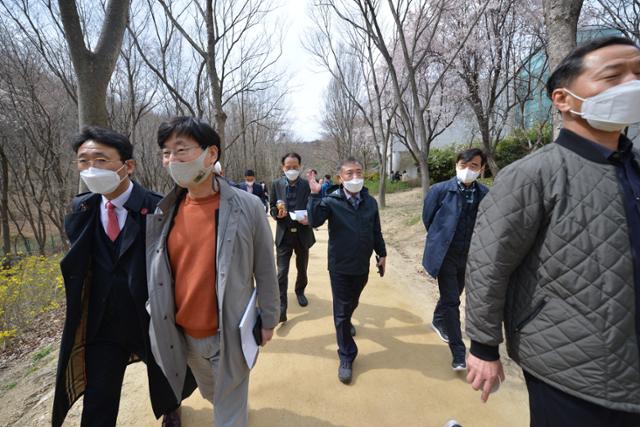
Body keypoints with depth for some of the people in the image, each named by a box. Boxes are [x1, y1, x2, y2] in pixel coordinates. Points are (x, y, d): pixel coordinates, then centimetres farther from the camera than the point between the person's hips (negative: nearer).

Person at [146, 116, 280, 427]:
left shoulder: (247, 207, -18)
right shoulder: (161, 212, -6)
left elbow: (265, 270, -10)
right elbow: (154, 272, 5)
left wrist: (268, 320, -3)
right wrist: (157, 324, 9)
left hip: (230, 332, -4)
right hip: (182, 333, 5)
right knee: (210, 393, 30)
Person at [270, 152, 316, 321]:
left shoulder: (308, 185, -5)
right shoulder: (276, 184, -1)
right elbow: (272, 208, 3)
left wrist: (309, 219, -22)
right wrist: (278, 213, -19)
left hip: (303, 233, 1)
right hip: (284, 234, -1)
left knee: (302, 268, 20)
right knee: (282, 271, -3)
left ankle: (300, 291, 46)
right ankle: (281, 307, 6)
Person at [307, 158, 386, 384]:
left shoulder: (370, 202, -1)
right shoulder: (331, 201, -13)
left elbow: (376, 232, 8)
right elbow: (315, 221, -29)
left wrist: (382, 254, 11)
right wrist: (315, 195, -34)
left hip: (362, 265, 4)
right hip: (340, 266, -4)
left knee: (352, 304, 25)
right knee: (341, 311, 6)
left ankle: (346, 322, 58)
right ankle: (346, 357, 22)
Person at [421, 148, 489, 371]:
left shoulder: (484, 194, -5)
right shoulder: (440, 190, -14)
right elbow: (427, 219, -1)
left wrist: (473, 244, 2)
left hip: (468, 256, 4)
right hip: (445, 255, -4)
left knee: (452, 296, 21)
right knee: (451, 301, -2)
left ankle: (438, 321, 49)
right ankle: (459, 352, 12)